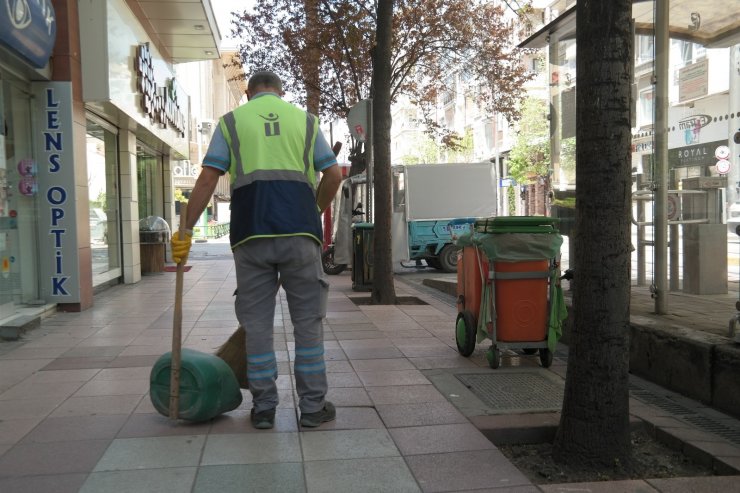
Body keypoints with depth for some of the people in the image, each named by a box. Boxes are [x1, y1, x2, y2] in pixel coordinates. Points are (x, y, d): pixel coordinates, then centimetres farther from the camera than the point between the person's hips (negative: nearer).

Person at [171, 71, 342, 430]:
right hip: (299, 230, 0)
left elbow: (208, 178, 4)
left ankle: (263, 408, 14)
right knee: (307, 319, 7)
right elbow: (333, 175, 9)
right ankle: (313, 406, 11)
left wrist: (186, 228, 6)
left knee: (256, 321, 8)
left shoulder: (231, 121, 14)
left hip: (251, 232, 0)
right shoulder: (304, 120, 16)